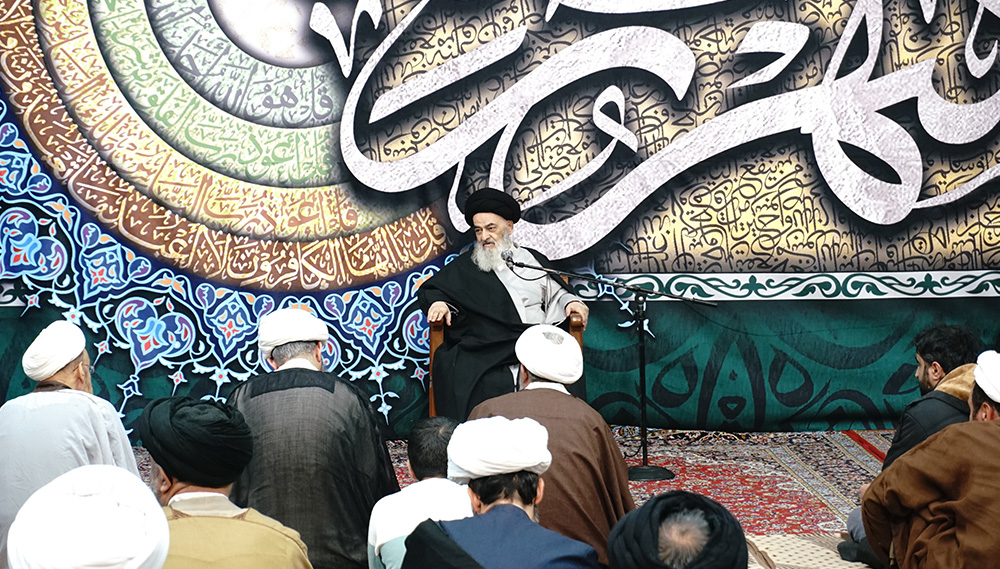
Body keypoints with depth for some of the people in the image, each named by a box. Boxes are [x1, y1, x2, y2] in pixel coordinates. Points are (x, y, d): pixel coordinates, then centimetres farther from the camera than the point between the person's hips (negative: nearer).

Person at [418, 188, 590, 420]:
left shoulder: (532, 259, 23)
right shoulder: (465, 267, 19)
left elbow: (556, 292, 30)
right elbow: (430, 290, 17)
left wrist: (571, 301, 9)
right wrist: (439, 303, -5)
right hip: (484, 358, -2)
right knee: (494, 387, -34)